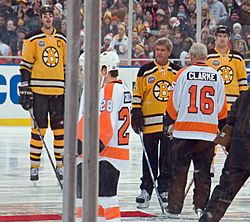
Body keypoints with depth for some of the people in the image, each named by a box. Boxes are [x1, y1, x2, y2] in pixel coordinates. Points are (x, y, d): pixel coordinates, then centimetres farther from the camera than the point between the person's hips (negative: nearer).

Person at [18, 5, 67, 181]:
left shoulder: (63, 40, 12)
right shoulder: (32, 39, 0)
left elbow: (67, 66, 17)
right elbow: (25, 65, -1)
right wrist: (25, 89, -7)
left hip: (58, 92, 3)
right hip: (38, 90, -3)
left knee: (60, 129, 4)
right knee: (38, 129, -3)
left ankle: (60, 165, 13)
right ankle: (34, 167, 3)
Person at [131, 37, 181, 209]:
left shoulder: (177, 72, 7)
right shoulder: (145, 71, 3)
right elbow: (137, 94, 5)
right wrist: (136, 114, -3)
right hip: (149, 122, -1)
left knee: (167, 160, 5)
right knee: (149, 159, 4)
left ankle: (165, 189, 14)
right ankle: (146, 190, 9)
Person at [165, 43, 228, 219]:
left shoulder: (183, 74, -3)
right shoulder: (217, 76, 5)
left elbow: (174, 102, 0)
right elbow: (222, 106, 10)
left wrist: (171, 122, 16)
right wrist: (223, 126, 26)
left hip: (184, 129, -2)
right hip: (208, 131, 2)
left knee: (180, 169, 4)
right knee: (203, 170, 10)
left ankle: (175, 207, 4)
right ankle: (201, 206, 8)